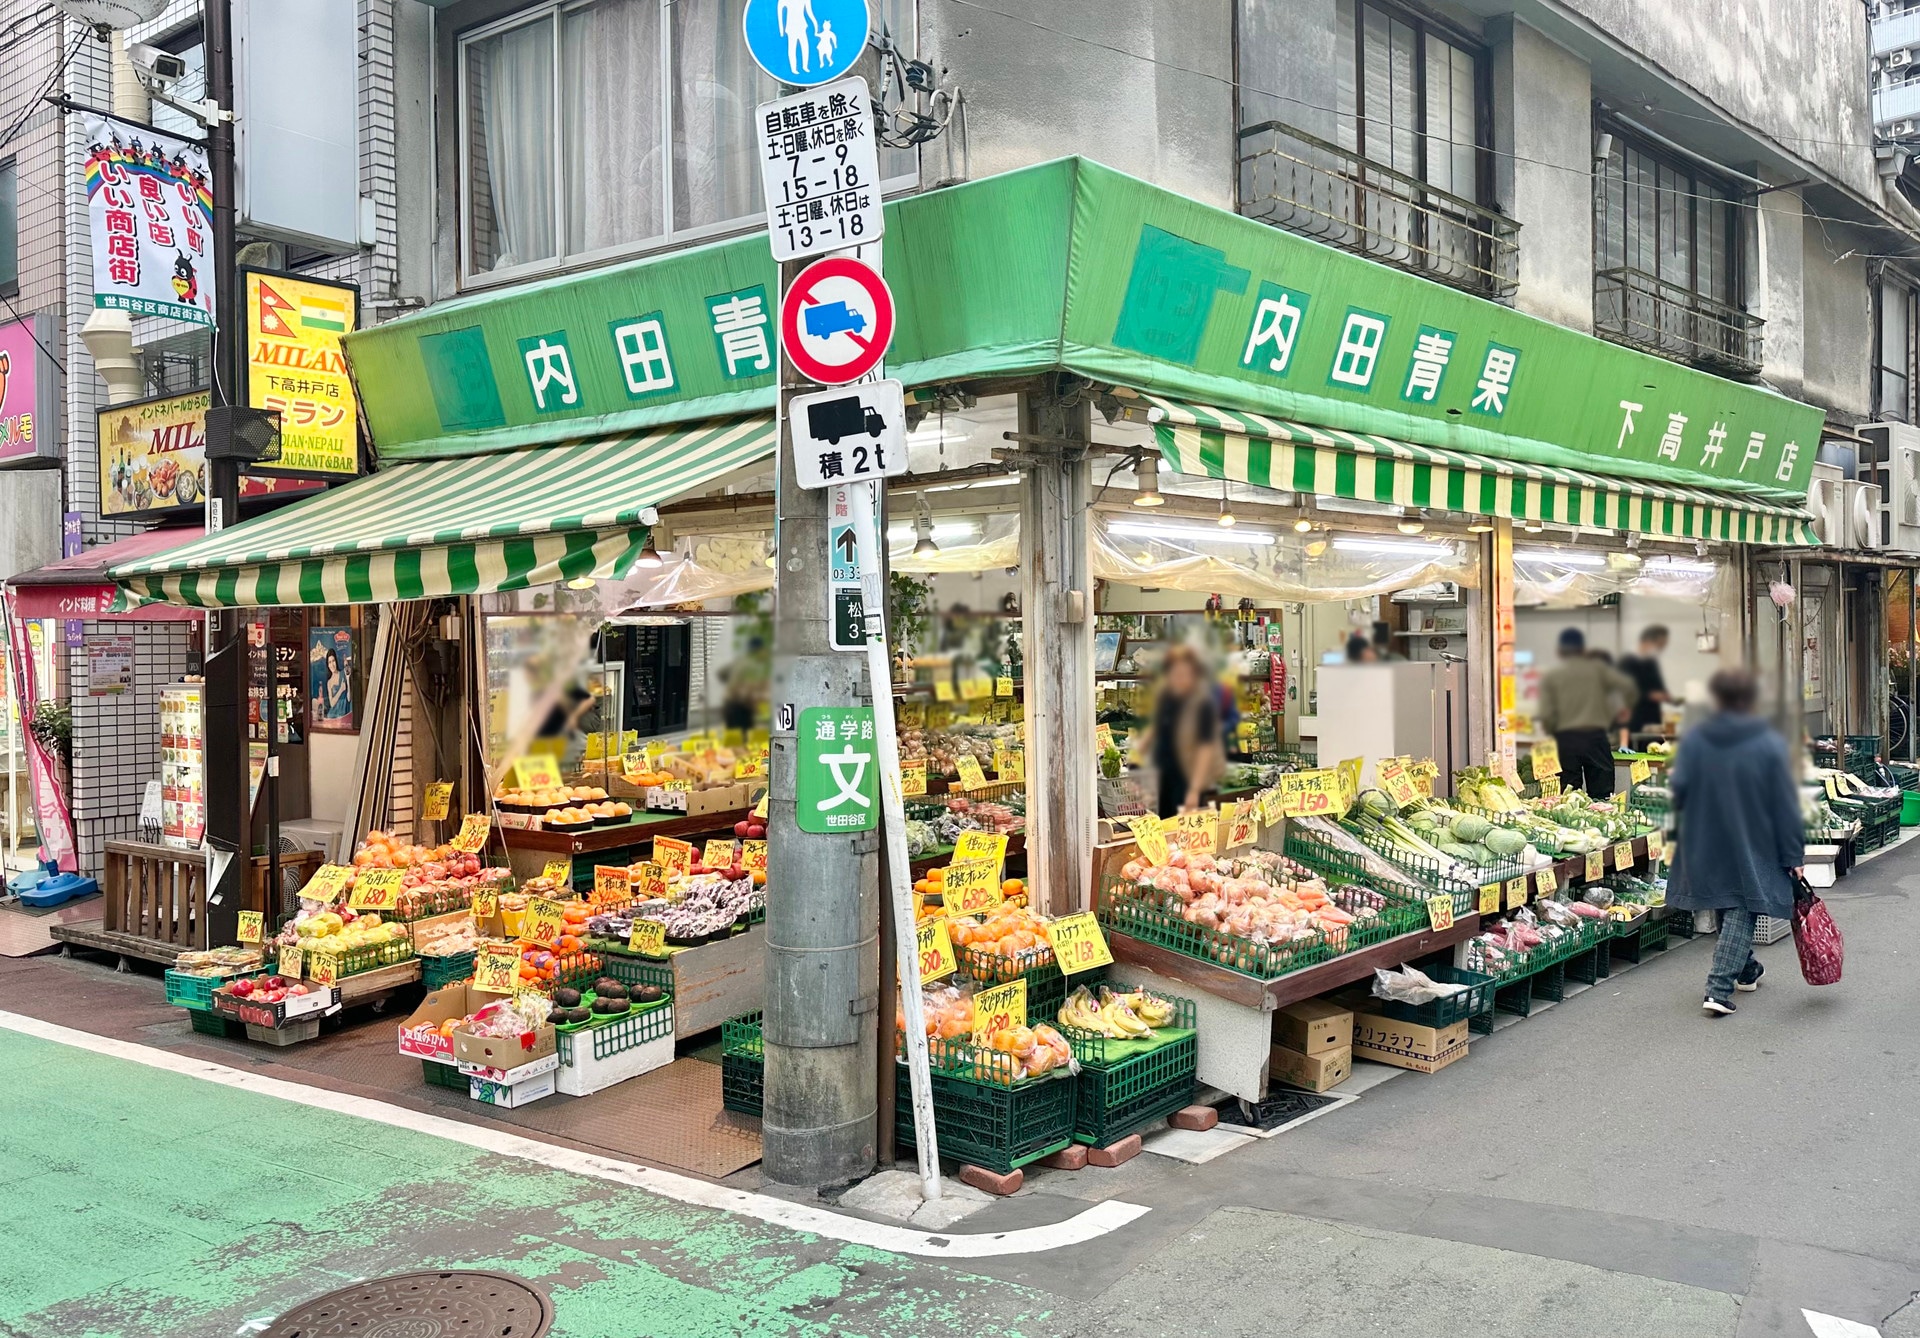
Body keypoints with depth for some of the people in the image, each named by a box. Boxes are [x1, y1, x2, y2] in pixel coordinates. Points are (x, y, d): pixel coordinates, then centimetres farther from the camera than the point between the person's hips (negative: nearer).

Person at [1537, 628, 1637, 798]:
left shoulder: (1550, 676, 4)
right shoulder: (1598, 669, 5)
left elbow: (1546, 716, -4)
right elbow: (1628, 687, -5)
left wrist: (1552, 732, 15)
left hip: (1565, 739, 0)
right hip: (1595, 736, 0)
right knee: (1601, 796, 2)